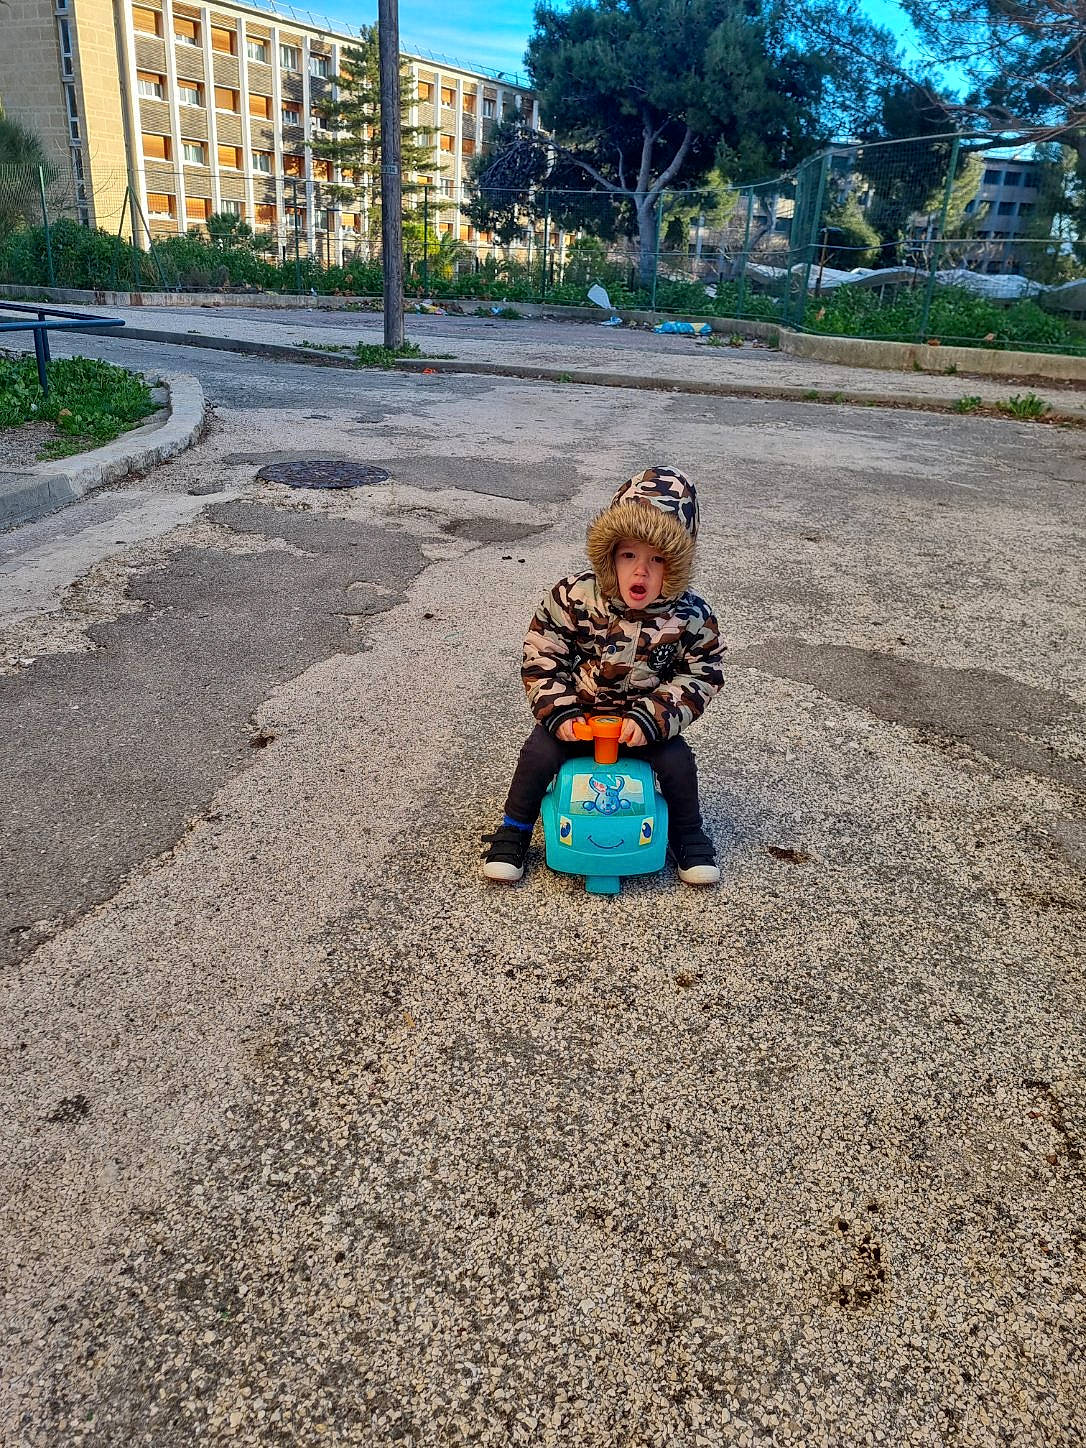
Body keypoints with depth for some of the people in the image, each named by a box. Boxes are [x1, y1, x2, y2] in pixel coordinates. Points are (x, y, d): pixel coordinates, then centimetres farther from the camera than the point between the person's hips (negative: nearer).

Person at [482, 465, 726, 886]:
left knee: (677, 761, -15)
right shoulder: (572, 598, -20)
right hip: (575, 712, 0)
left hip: (645, 719, 1)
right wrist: (559, 711, -18)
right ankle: (513, 830, 8)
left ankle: (687, 835, 15)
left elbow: (701, 677, -8)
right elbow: (541, 657, -9)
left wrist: (652, 718, -19)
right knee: (539, 753, -17)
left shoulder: (691, 617, -19)